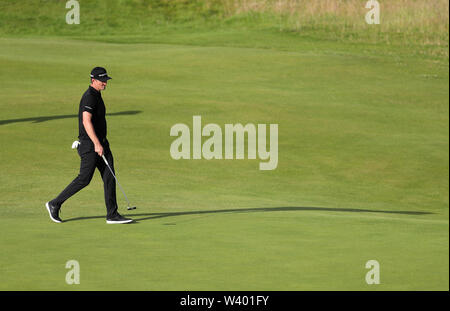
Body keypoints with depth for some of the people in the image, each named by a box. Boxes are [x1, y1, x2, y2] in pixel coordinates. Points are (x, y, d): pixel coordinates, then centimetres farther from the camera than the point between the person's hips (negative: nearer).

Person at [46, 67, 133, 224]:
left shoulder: (96, 96, 15)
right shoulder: (89, 97, -16)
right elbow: (86, 122, -26)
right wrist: (96, 144, -31)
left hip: (100, 142, 9)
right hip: (90, 144, -9)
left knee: (109, 176, 2)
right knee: (84, 179, -5)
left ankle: (112, 215, 1)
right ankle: (55, 204, 8)